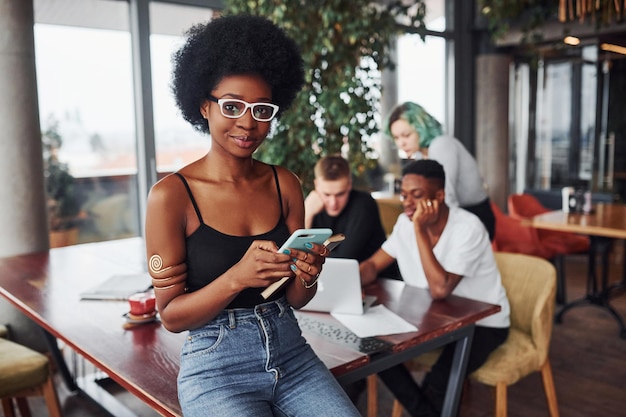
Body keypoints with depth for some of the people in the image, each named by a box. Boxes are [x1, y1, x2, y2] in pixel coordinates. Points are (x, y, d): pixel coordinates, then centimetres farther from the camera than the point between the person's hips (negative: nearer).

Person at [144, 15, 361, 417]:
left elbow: (294, 300, 7)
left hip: (291, 353, 4)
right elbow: (171, 315, -9)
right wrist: (237, 278, -25)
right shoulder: (171, 195, -11)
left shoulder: (285, 184, 1)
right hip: (217, 368, -4)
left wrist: (307, 276, -16)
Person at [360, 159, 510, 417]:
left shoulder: (467, 228, -26)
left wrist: (421, 229, -32)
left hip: (482, 324, -6)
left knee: (437, 384, -28)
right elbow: (372, 265, 0)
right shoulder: (405, 222, -6)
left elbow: (440, 290, -33)